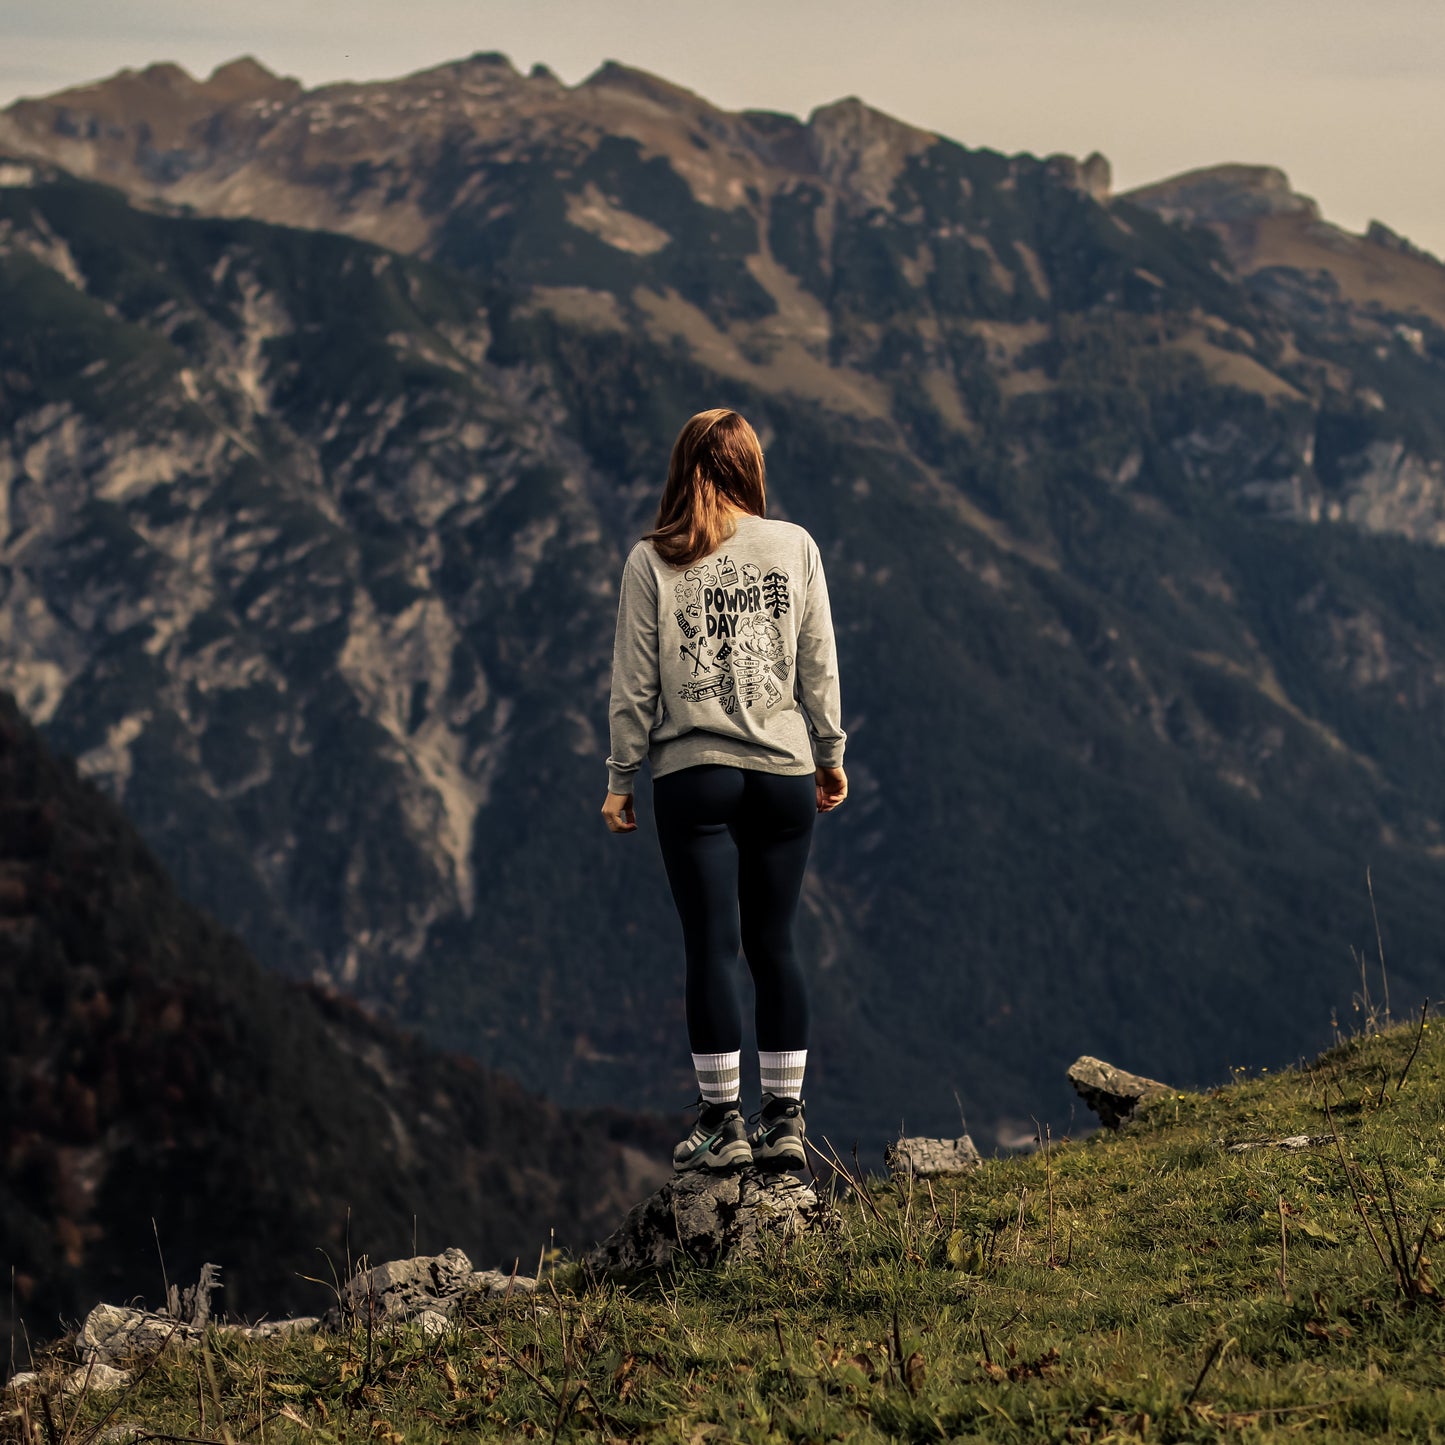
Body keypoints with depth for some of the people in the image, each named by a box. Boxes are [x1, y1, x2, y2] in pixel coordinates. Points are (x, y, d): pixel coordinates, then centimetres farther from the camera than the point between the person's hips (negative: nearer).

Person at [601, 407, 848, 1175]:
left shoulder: (651, 562, -4)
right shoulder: (795, 547, 0)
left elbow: (634, 682, -2)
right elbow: (818, 664, 4)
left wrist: (620, 779, 6)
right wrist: (829, 753, 16)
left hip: (693, 773, -2)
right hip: (782, 770, 2)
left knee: (712, 946, 2)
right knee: (773, 944, 9)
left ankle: (722, 1121, 3)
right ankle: (785, 1118, 12)